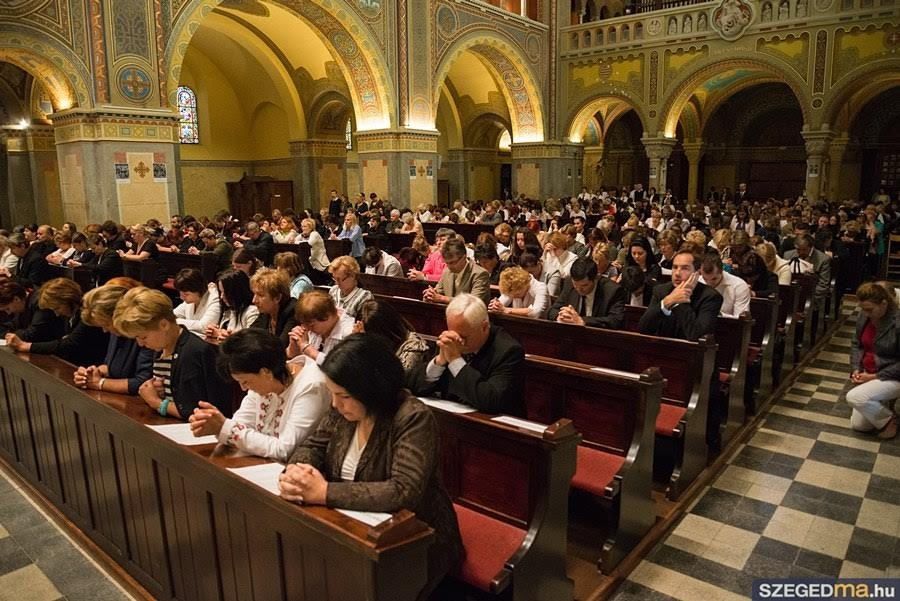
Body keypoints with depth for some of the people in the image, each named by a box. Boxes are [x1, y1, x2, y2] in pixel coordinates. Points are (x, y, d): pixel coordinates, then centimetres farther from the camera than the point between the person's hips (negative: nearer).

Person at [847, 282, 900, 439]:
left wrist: (875, 376, -22)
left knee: (854, 397, -29)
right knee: (858, 425, 4)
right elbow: (857, 345, 9)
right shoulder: (863, 317, -4)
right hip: (868, 375, 7)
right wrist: (856, 369, -5)